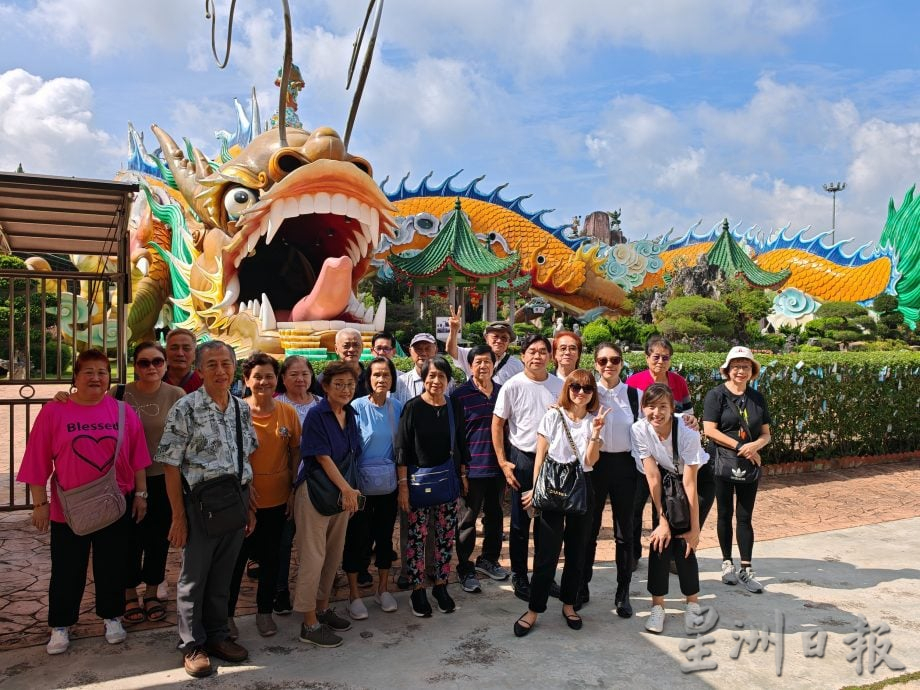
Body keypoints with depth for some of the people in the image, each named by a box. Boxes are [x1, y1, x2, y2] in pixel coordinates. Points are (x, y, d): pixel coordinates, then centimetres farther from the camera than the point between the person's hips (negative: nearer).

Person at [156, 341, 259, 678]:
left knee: (223, 575, 17)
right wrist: (178, 516, -11)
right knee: (194, 576, 9)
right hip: (201, 502, -4)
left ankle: (218, 635, 33)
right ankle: (192, 645, 26)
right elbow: (172, 466, -10)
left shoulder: (242, 409, 6)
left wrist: (250, 507, 12)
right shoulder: (185, 409, -11)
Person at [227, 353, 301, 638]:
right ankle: (227, 613, 27)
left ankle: (264, 611, 31)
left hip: (277, 500, 3)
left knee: (270, 558, 15)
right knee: (236, 559, 9)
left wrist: (293, 489, 2)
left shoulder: (288, 412, -2)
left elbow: (296, 452, 6)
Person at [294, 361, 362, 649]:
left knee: (334, 555, 15)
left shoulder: (351, 415, 8)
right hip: (315, 492, -7)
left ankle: (323, 608, 31)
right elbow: (323, 457, -17)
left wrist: (348, 491, 11)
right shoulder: (316, 415, -13)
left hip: (343, 492, 7)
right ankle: (309, 624, 7)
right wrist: (347, 489, -19)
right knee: (313, 557, -3)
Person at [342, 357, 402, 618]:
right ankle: (354, 594, 21)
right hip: (362, 483, -3)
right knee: (357, 538, 5)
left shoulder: (397, 407, 0)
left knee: (385, 535, 13)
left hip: (388, 484, 4)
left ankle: (383, 589, 30)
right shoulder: (357, 407, -11)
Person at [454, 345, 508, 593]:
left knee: (494, 516, 16)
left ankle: (488, 559, 34)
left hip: (497, 465, 5)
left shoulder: (502, 391, 7)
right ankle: (465, 569, 17)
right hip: (472, 467, -5)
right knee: (468, 520, 4)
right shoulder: (460, 395, -7)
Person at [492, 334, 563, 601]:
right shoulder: (512, 386, -8)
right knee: (520, 523, 6)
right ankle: (519, 578, 20)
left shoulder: (559, 386, 0)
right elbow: (497, 425, -3)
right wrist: (503, 462, -7)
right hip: (522, 459, -3)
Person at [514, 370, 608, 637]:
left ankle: (569, 604, 26)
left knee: (577, 549, 10)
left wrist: (595, 433, -17)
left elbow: (590, 461, -6)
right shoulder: (553, 416, -2)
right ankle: (534, 610, 7)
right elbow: (540, 455, -1)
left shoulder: (593, 421, 4)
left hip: (581, 488, 3)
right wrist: (535, 489, -4)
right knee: (548, 550, -3)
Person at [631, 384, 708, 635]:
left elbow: (689, 484, -27)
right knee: (661, 537, -11)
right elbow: (653, 477, -19)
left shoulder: (687, 433, -32)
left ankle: (693, 602, 9)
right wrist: (663, 520, -17)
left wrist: (695, 528, -21)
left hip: (698, 477, -2)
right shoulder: (639, 430, -24)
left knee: (682, 540, -12)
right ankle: (657, 604, 0)